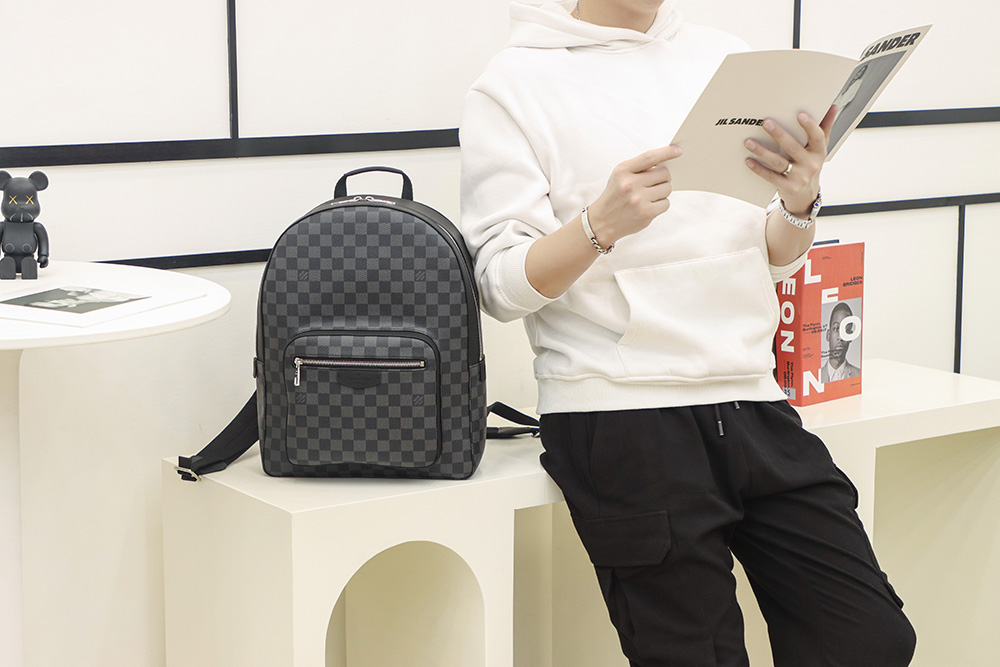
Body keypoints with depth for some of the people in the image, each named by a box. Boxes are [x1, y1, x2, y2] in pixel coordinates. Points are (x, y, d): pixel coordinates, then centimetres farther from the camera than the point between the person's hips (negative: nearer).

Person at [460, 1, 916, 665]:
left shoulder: (724, 57, 14)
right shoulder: (514, 84, 0)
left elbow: (774, 259, 15)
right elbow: (503, 284, -5)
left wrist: (800, 204, -7)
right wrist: (601, 224, -23)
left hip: (754, 402, 5)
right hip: (622, 422, -5)